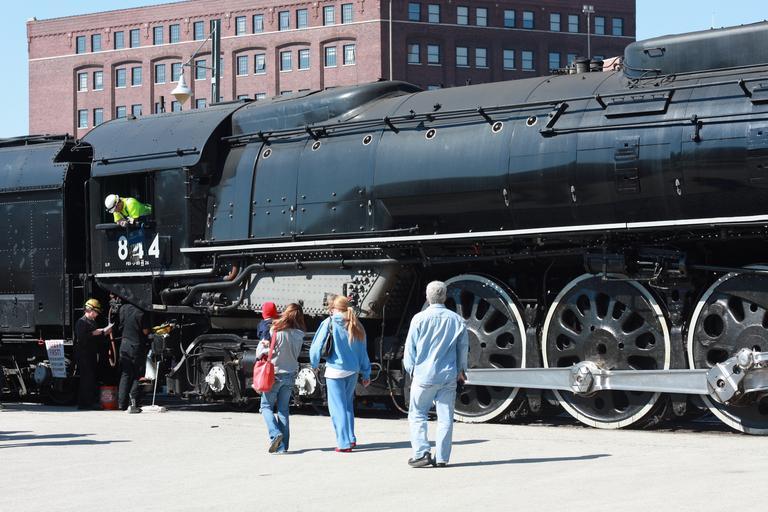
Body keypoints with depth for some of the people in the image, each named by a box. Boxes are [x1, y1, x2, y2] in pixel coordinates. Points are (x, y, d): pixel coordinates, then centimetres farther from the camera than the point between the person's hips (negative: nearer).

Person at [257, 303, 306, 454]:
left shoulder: (276, 331, -17)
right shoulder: (299, 336, -4)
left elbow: (260, 352, -13)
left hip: (274, 373, -4)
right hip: (290, 375, 4)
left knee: (266, 406, 9)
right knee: (283, 409, 10)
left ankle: (275, 433, -14)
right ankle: (283, 446, 7)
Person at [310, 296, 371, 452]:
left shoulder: (329, 323, -7)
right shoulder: (355, 326, 6)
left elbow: (317, 345, -3)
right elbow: (363, 352, 10)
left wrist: (314, 363, 13)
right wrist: (366, 373, 16)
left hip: (335, 370, -5)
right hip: (353, 371, 5)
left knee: (338, 406, 0)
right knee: (348, 404, 19)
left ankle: (344, 442, -5)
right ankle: (350, 438, 19)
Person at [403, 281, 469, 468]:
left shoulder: (419, 319, -6)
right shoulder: (457, 320, 3)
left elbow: (410, 347, 0)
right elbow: (463, 347, 12)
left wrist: (411, 369, 14)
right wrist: (461, 370, 25)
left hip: (424, 375, -2)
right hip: (449, 376, 2)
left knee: (417, 414, 6)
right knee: (445, 417, 5)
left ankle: (422, 453, -4)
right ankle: (442, 458, 5)